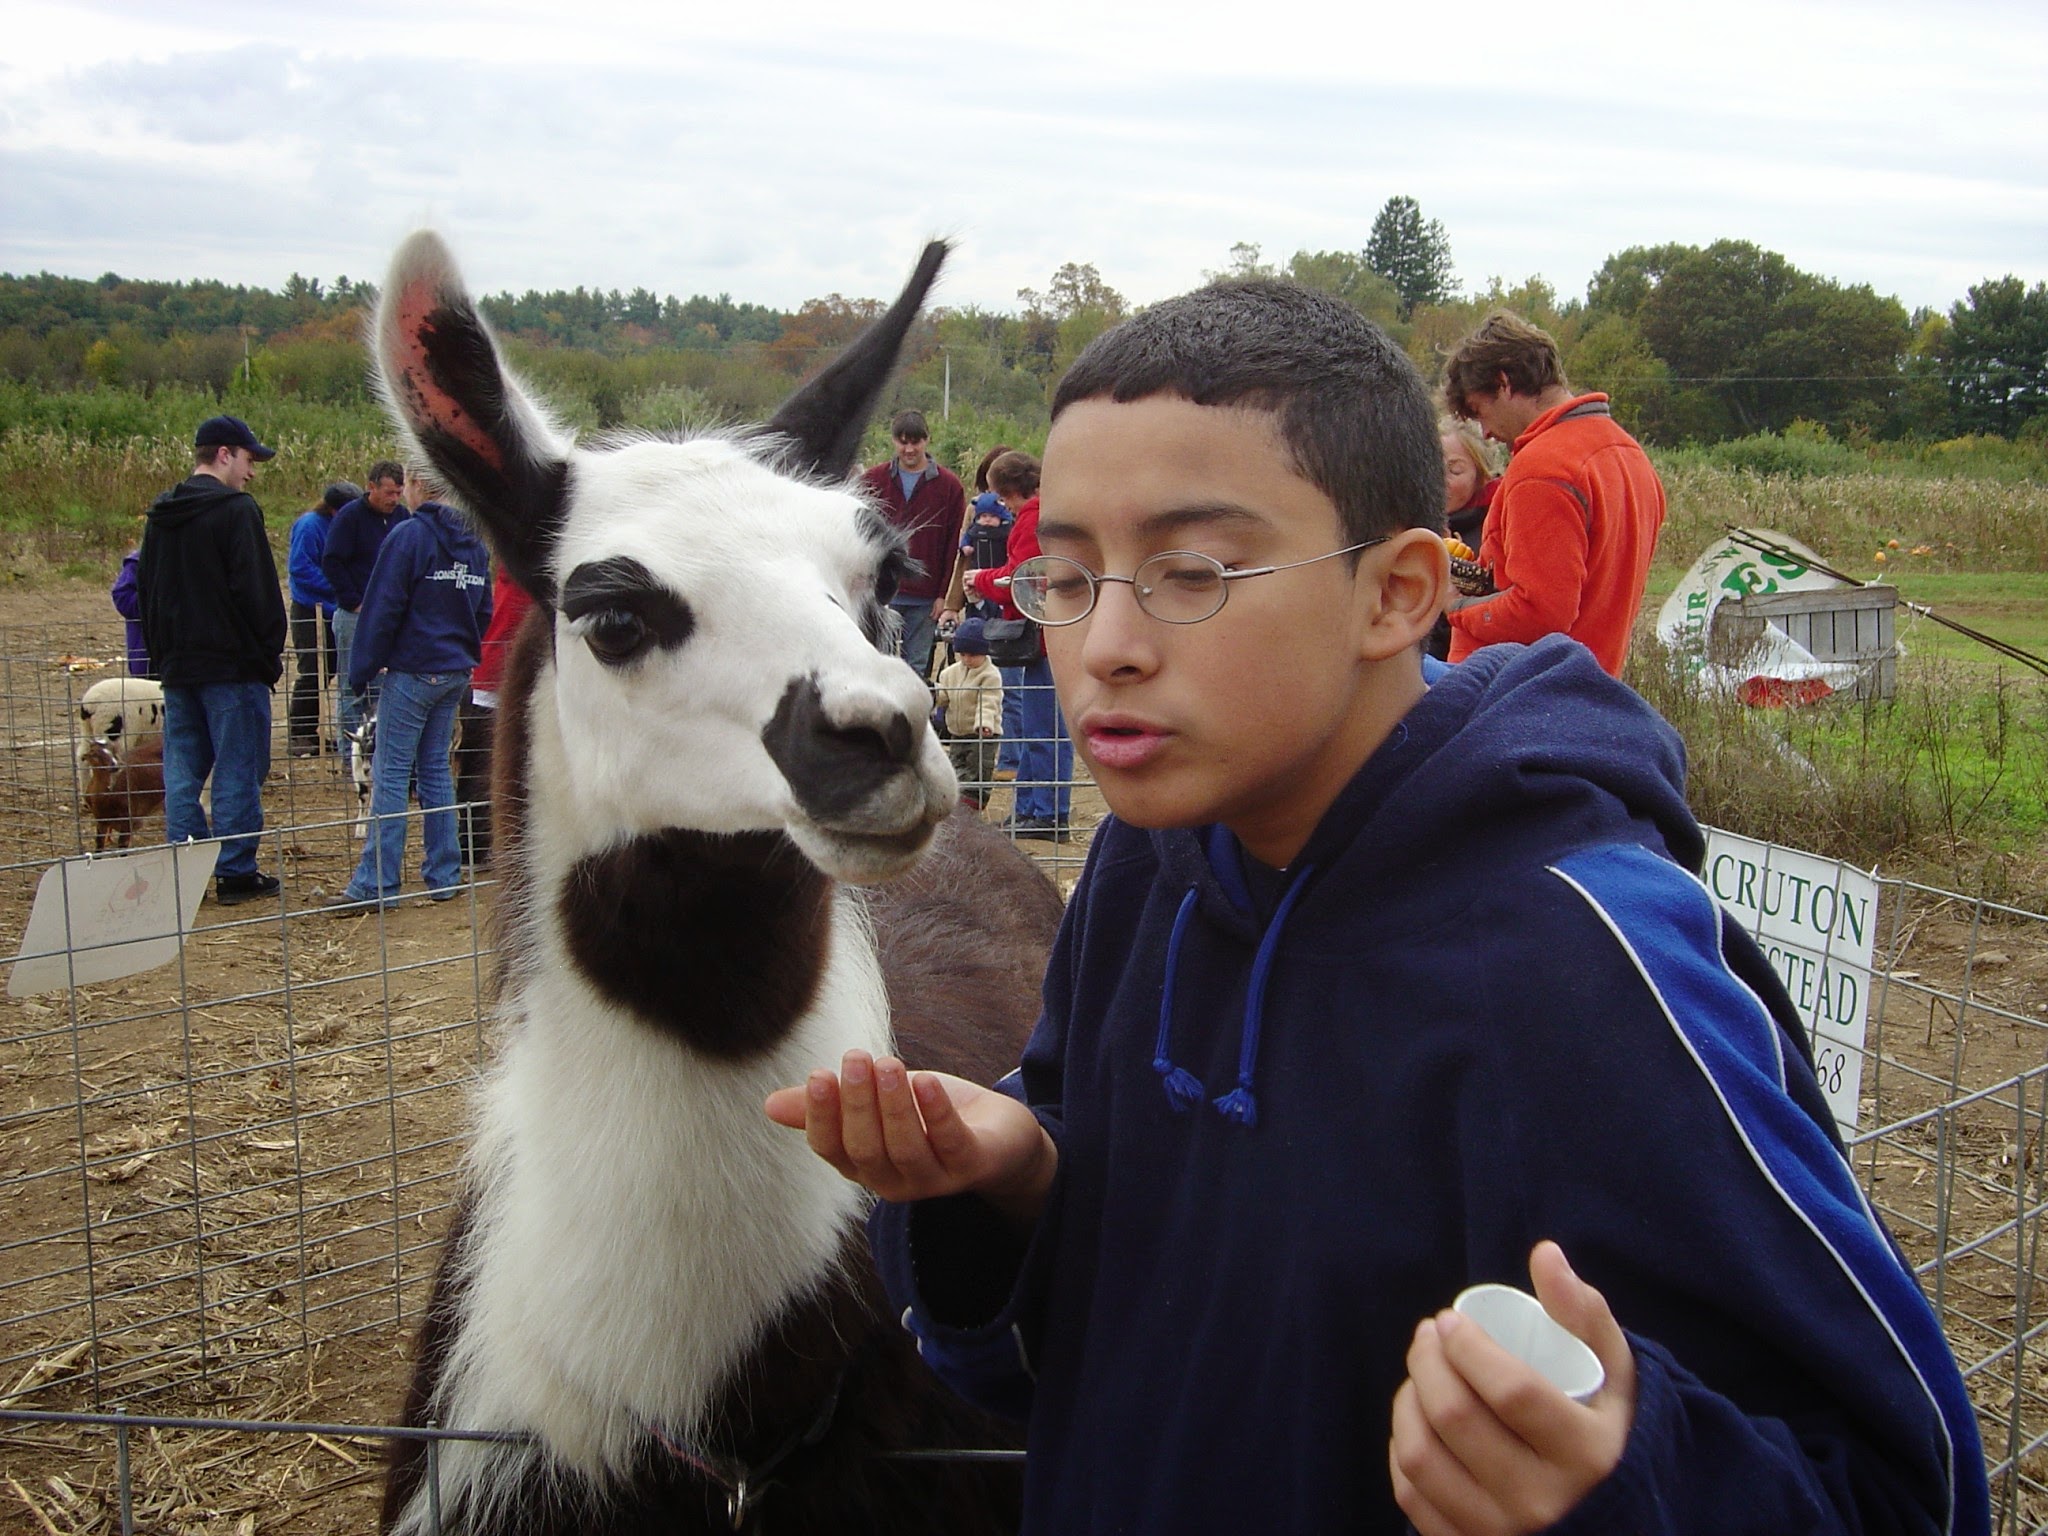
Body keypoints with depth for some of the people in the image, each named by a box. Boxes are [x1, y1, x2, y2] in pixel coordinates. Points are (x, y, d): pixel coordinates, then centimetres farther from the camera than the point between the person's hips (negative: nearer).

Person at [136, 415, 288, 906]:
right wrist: (271, 653, -7)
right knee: (238, 772, -1)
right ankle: (236, 873, 1)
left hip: (177, 666, 7)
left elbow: (145, 589, 18)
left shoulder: (160, 515, 13)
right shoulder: (236, 510, -11)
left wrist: (162, 656, 21)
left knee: (182, 772, 11)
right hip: (232, 665, -7)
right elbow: (257, 591, -15)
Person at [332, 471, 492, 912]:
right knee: (435, 768, 13)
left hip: (412, 672, -7)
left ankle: (377, 884, -4)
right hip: (456, 673, 7)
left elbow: (382, 608, -12)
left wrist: (361, 671, -6)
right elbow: (483, 611, 16)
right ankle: (443, 875, 14)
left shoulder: (409, 535, -12)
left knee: (391, 774, -4)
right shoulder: (472, 541, 10)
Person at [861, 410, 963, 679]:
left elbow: (955, 545, 2)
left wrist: (945, 594, -4)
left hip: (926, 597, 0)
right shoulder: (874, 480, 5)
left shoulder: (949, 485, 3)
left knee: (918, 667, 6)